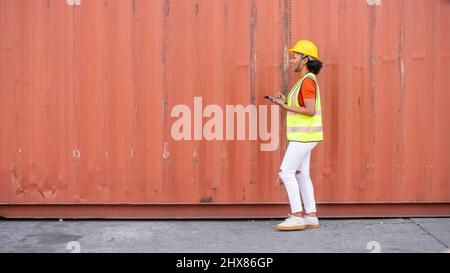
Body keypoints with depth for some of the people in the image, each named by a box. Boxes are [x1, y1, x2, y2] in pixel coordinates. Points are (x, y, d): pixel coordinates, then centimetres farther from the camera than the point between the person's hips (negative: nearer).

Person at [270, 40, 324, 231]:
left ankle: (297, 216, -8)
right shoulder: (306, 81, 16)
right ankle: (311, 218, 11)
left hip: (305, 134, -10)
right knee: (301, 175, 9)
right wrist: (285, 101, 9)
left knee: (286, 172, -10)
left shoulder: (308, 80, -15)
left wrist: (287, 108, -17)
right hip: (303, 134, 10)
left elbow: (311, 111, -21)